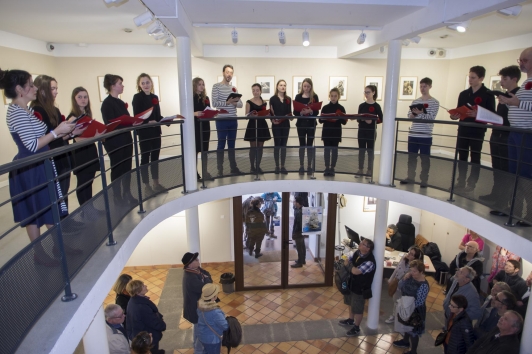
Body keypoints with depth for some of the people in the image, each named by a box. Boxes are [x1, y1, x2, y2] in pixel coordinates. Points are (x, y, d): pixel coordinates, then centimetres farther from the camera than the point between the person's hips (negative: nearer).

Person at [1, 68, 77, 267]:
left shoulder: (24, 110, 12)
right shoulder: (17, 113, -19)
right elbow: (33, 146, -24)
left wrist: (62, 132, 5)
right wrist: (57, 131, -20)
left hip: (37, 167, 10)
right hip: (30, 170, -10)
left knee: (49, 208, 16)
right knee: (35, 211, 3)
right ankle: (39, 253, 18)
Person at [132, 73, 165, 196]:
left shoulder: (155, 97, 12)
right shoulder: (137, 97, -7)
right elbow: (137, 117, -14)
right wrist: (148, 122, -28)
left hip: (156, 132, 6)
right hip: (144, 133, -6)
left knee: (155, 157, 12)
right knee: (145, 158, 2)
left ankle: (156, 183, 23)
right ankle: (146, 186, 10)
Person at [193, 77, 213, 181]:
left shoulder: (206, 98, 13)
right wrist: (194, 113, -25)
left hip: (205, 125, 5)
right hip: (194, 126, -5)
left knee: (205, 150, 7)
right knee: (195, 150, 0)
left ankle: (205, 173, 13)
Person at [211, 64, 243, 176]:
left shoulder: (234, 88, 13)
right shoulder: (216, 86, -4)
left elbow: (240, 104, 9)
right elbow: (214, 103, -13)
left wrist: (235, 102, -12)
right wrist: (227, 102, -25)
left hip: (233, 120, 5)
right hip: (221, 120, -5)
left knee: (232, 145, 12)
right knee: (221, 144, 0)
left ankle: (233, 167, 19)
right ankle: (220, 170, 7)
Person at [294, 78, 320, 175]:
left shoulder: (315, 97, 1)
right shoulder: (298, 96, 2)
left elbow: (317, 112, -2)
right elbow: (295, 112, -1)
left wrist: (310, 111, -22)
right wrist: (301, 112, -20)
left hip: (311, 124, 0)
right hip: (301, 123, 0)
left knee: (310, 144, 4)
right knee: (302, 144, 5)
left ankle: (309, 166, 12)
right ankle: (301, 166, 13)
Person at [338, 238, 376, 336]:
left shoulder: (369, 262, -33)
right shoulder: (357, 252, -7)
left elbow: (355, 271, -36)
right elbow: (350, 261, 10)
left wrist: (348, 264, -20)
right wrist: (347, 261, -12)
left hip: (360, 288, -8)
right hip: (351, 283, 8)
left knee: (358, 309, 11)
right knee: (351, 304, 27)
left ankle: (356, 328, 31)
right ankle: (351, 320, 50)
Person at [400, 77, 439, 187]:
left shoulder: (434, 102, -1)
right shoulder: (415, 101, 11)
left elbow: (432, 117, -11)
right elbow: (409, 116, 6)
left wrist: (420, 113, -22)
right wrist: (414, 113, -15)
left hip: (426, 135, -4)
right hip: (413, 134, 4)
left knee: (425, 158, 3)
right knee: (411, 156, 10)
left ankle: (424, 179, 11)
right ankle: (410, 177, 21)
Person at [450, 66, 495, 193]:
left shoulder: (488, 95, -4)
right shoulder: (463, 94, 10)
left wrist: (477, 115, -24)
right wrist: (454, 116, -8)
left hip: (478, 132, -4)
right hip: (463, 130, 5)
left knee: (475, 158, 4)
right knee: (462, 157, 9)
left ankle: (471, 184, 10)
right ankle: (461, 182, 18)